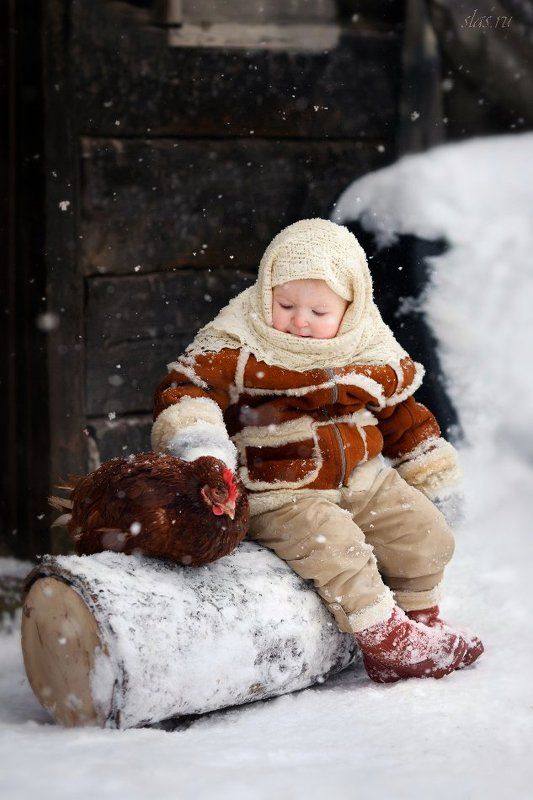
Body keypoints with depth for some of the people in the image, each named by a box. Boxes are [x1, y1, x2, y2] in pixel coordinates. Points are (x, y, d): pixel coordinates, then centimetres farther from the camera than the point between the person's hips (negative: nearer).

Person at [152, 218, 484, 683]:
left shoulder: (373, 353, 2)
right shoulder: (234, 348, -13)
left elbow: (400, 407, 17)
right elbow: (185, 388, -19)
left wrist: (427, 459, 20)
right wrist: (198, 441, -36)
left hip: (362, 478, 6)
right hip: (278, 495, -5)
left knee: (426, 532, 3)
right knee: (333, 544, -26)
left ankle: (421, 617, 26)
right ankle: (386, 641, -13)